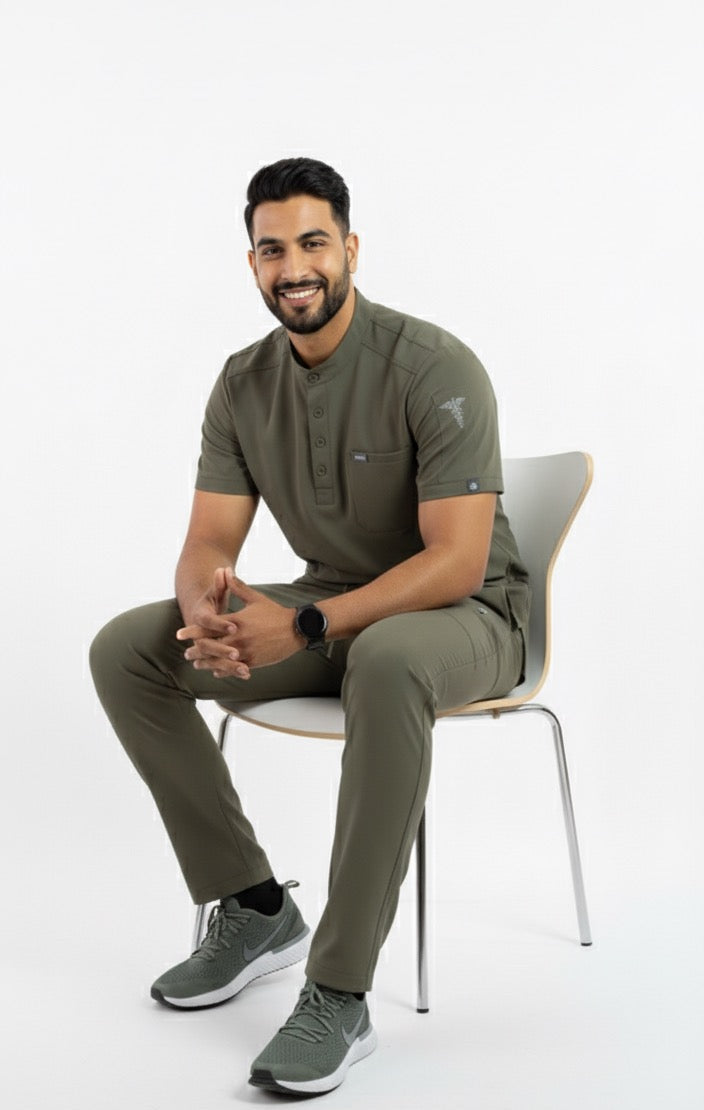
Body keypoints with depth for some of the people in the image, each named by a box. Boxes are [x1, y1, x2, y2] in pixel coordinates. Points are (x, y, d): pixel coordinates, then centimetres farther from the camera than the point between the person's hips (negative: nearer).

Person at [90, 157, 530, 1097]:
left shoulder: (435, 369, -20)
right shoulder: (244, 386, -1)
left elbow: (457, 562, -26)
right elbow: (210, 540, -3)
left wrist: (303, 627, -35)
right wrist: (206, 607, -29)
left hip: (464, 617, -6)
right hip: (329, 612, 6)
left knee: (385, 660, -43)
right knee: (125, 649, -9)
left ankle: (340, 992, -30)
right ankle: (253, 905, 1)